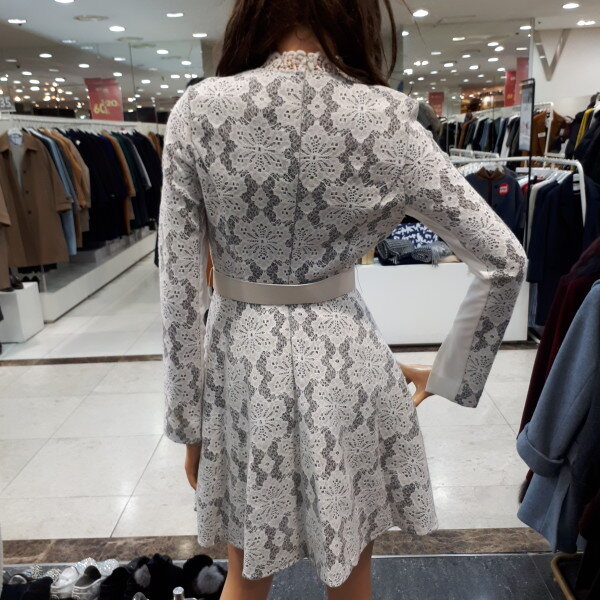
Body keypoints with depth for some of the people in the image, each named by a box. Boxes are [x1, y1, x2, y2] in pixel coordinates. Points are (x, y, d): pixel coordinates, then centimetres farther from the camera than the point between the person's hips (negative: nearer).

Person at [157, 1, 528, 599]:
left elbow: (179, 289, -9)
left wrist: (187, 420, 2)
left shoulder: (197, 111, -11)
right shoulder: (385, 120, -11)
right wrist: (448, 373, 4)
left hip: (244, 361, 1)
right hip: (344, 362, 0)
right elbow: (504, 261, -8)